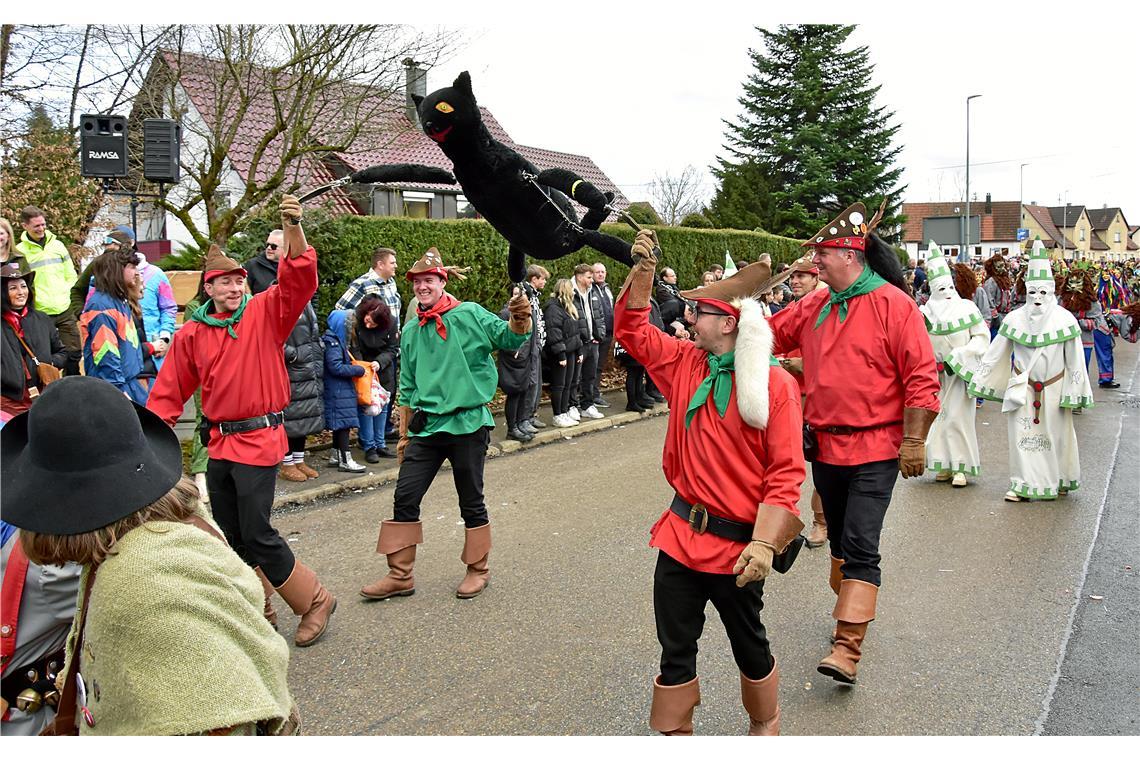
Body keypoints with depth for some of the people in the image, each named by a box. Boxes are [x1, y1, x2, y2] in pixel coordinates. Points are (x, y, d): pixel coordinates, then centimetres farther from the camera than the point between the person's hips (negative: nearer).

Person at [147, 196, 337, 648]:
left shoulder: (265, 313, -3)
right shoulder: (192, 334, 6)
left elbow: (299, 279, -19)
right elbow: (169, 391, 8)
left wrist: (293, 228, -32)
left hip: (259, 439, -6)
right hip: (219, 443, 6)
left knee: (257, 535, -8)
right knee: (231, 537, 13)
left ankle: (316, 600, 10)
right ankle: (259, 612, 30)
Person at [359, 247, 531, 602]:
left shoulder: (469, 315, -5)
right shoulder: (411, 331, 9)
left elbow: (510, 338, -15)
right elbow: (408, 388, 15)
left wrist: (519, 319, -38)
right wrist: (405, 434, 16)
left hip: (467, 423, -4)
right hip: (426, 426, 5)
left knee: (471, 502, 7)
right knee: (405, 497, 2)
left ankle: (477, 569, 25)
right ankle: (400, 575, 14)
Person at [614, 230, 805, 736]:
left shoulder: (774, 383, -14)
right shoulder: (686, 364, 2)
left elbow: (786, 472, -16)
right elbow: (632, 331, 10)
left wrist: (763, 544, -20)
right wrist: (642, 270, -4)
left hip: (736, 546, -4)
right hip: (680, 535, 5)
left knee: (748, 644, 17)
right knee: (675, 647, 11)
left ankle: (765, 724, 43)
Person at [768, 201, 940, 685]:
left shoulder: (894, 305, -11)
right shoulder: (813, 307, 7)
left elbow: (921, 378, -12)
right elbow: (769, 337, 16)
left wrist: (914, 443, -14)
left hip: (875, 451, -6)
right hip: (825, 446, 6)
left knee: (860, 547, -10)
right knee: (839, 541, 19)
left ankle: (848, 647, -9)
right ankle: (851, 605, 40)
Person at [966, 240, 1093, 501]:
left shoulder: (1064, 319, -7)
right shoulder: (1015, 319, -3)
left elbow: (1075, 360, -3)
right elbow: (995, 353, 3)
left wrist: (1075, 394, -4)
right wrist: (977, 379, 3)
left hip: (1054, 389, -1)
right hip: (1022, 388, 1)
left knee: (1055, 434, 8)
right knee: (1022, 433, -1)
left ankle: (1058, 481, 26)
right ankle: (1023, 484, 6)